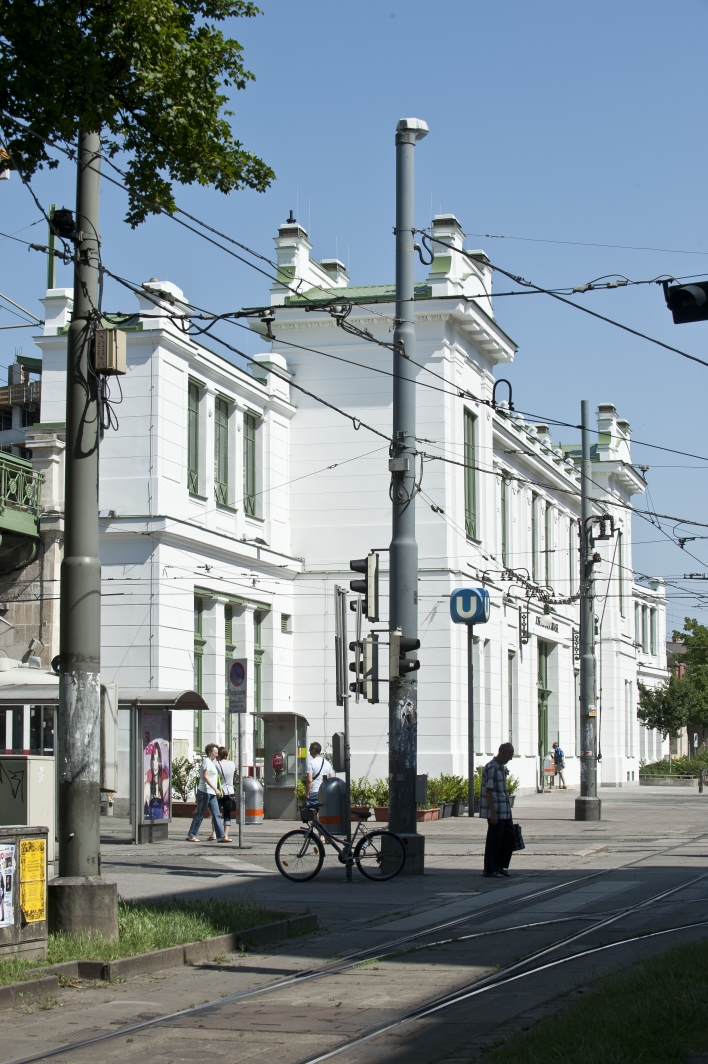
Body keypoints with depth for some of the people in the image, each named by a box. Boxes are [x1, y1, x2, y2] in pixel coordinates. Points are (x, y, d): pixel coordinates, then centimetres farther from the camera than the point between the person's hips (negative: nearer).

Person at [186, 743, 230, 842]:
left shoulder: (211, 762, 19)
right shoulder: (207, 761, -11)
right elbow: (205, 777, -20)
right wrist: (215, 789, -23)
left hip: (211, 793, 10)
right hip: (205, 792, -10)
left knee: (216, 815, 2)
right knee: (200, 815, -3)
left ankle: (221, 836, -1)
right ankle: (191, 835, 5)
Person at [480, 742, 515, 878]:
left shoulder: (503, 768, 14)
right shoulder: (491, 768, -16)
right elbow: (488, 791, -20)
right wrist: (492, 812, -23)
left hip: (505, 811, 9)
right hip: (495, 812, -9)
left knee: (509, 837, 11)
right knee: (494, 841, -2)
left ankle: (501, 865, 21)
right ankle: (490, 870, 6)